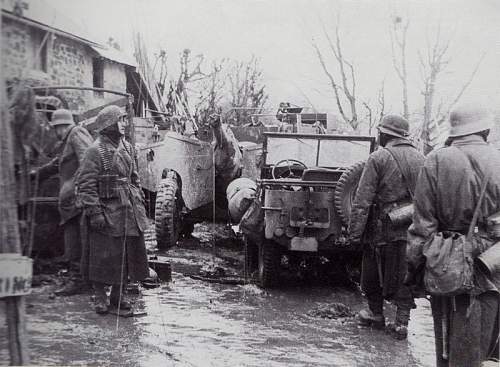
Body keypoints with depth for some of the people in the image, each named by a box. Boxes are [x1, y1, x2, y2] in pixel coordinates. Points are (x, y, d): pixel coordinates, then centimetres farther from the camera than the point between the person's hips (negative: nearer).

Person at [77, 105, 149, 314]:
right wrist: (94, 212, -18)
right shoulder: (96, 150, -10)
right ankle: (101, 297, 14)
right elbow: (86, 185, -13)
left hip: (128, 211, 7)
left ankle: (119, 294, 23)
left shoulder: (127, 147, 12)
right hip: (106, 211, -7)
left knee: (129, 253, 10)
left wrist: (139, 202, 16)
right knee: (104, 255, 0)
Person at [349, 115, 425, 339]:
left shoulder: (379, 158, -9)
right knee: (403, 276, 11)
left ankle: (375, 314, 29)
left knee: (373, 275, 15)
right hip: (412, 228, 4)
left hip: (384, 228, -4)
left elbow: (363, 200, -13)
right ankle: (401, 323, 10)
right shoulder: (420, 159, 7)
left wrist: (355, 232, -10)